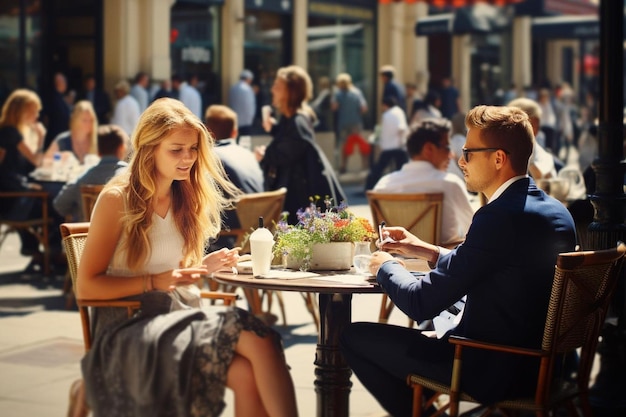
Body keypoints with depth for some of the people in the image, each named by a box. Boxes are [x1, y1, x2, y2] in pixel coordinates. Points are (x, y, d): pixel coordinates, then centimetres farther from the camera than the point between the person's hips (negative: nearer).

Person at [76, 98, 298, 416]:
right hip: (131, 328, -5)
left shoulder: (185, 198, 16)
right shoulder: (117, 199, -2)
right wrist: (155, 281, -16)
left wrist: (203, 267, 2)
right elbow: (86, 287, -6)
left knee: (248, 374, -31)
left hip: (182, 318, 5)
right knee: (257, 339, -32)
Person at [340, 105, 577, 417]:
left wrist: (386, 267, 0)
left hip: (494, 372, -9)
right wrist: (428, 251, 14)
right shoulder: (556, 212, 4)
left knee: (355, 337, 0)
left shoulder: (500, 217, -23)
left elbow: (421, 303, -20)